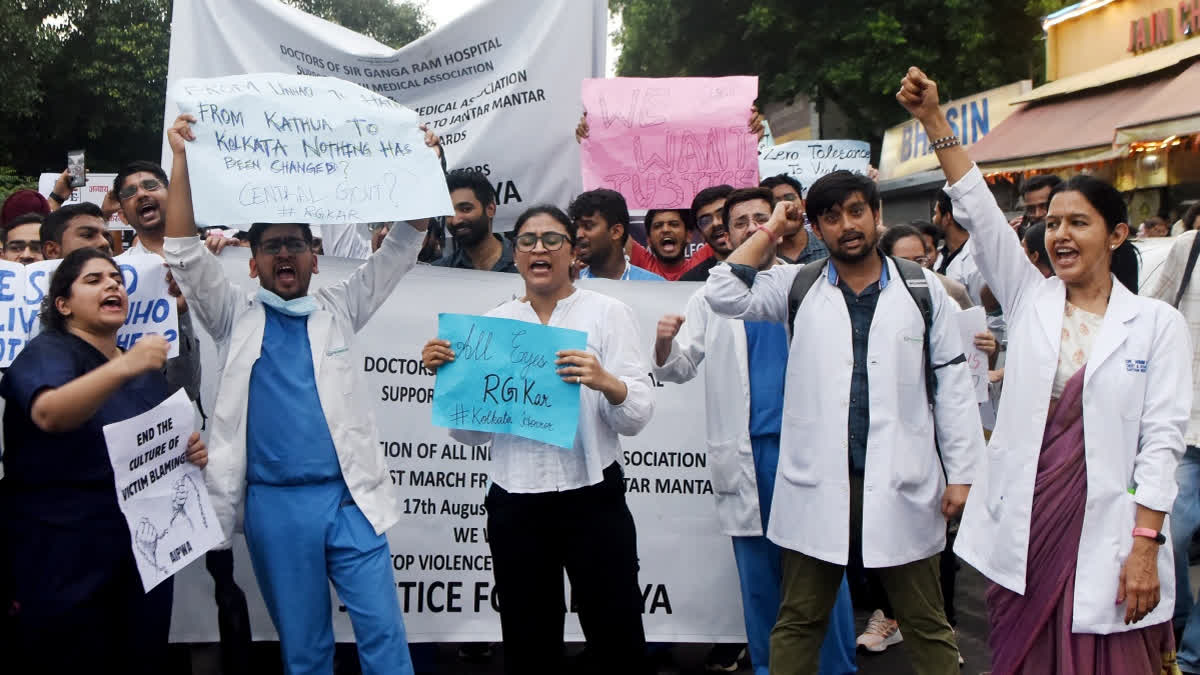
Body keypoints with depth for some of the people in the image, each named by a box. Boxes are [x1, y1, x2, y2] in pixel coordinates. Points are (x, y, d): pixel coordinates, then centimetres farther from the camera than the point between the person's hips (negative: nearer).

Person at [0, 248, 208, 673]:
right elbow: (50, 414, -29)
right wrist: (123, 366, -43)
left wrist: (189, 453, 3)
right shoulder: (47, 352, -6)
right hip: (63, 558, -6)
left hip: (143, 554, 6)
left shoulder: (147, 369, 14)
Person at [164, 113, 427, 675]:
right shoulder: (236, 318, 9)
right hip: (275, 504, 0)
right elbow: (184, 253, -2)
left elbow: (400, 249, 7)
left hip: (349, 498, 0)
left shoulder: (337, 310, 11)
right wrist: (182, 159, -12)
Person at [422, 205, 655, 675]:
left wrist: (606, 383, -26)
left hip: (592, 499, -3)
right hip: (513, 505, 3)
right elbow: (470, 432, 9)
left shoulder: (607, 313, 1)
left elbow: (637, 417, -7)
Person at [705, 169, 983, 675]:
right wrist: (771, 231, 1)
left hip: (902, 486, 0)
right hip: (817, 486, 1)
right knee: (797, 622, 10)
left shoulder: (924, 290, 6)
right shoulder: (799, 286, 7)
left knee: (927, 625, 9)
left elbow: (952, 386, 6)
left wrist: (961, 475, 1)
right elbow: (723, 295, -6)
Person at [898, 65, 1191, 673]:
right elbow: (977, 208, 0)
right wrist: (933, 119, -8)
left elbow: (1162, 439, -4)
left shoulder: (1157, 323, 0)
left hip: (1106, 534, -3)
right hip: (1021, 530, 3)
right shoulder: (1030, 300, 8)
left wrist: (1146, 545, -10)